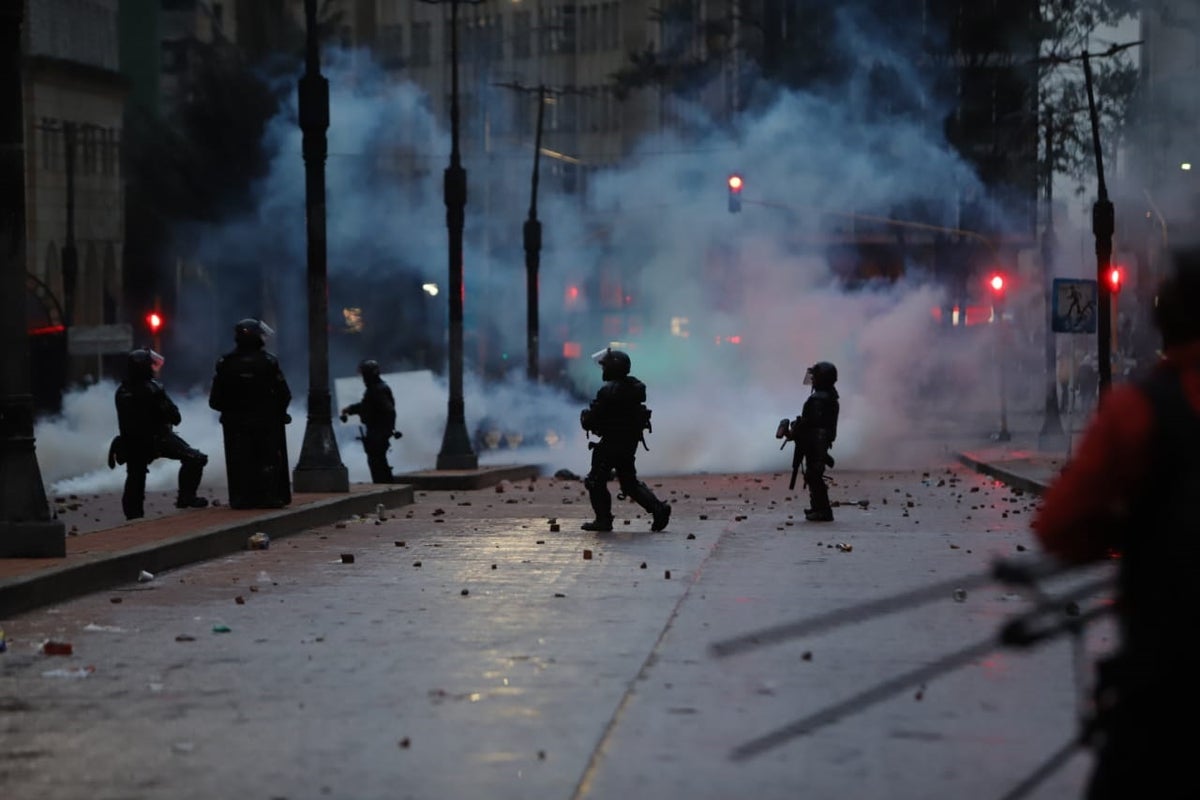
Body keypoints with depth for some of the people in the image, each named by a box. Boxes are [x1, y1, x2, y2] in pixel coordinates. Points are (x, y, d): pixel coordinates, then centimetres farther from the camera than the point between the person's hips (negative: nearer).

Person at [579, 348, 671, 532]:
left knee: (597, 481, 5)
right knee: (629, 482, 16)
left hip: (611, 443, -8)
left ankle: (603, 520, 3)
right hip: (631, 442, 8)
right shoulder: (635, 387, 6)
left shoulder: (609, 391, -20)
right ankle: (658, 508, 1)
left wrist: (585, 417, 6)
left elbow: (591, 419, -17)